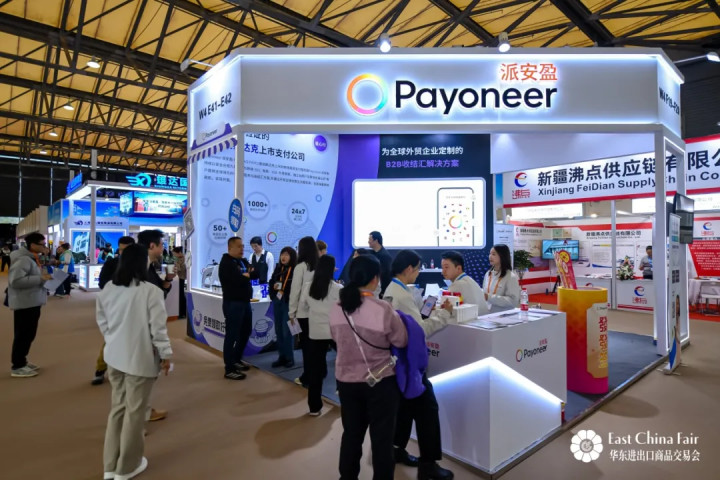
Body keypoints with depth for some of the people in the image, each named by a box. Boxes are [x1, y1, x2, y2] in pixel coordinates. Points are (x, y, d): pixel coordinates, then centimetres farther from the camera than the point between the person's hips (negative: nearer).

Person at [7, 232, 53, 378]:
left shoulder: (32, 258, 13)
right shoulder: (23, 259, -19)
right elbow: (15, 281, -27)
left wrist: (43, 277, 6)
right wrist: (40, 278, -25)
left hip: (32, 302, 10)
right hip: (24, 304, -10)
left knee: (29, 334, 17)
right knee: (23, 335, -1)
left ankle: (22, 361, 29)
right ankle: (17, 367, 9)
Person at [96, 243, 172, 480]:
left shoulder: (107, 289, 1)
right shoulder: (150, 291, -20)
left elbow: (102, 321, 10)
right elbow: (158, 327, -17)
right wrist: (166, 354, -6)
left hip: (114, 356, 7)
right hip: (140, 358, -6)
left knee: (117, 407, 19)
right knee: (135, 412, 9)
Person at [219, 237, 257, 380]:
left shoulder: (243, 261, 15)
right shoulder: (226, 263, -12)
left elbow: (255, 274, 6)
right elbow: (238, 279, -26)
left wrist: (249, 273, -15)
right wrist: (247, 275, -6)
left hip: (245, 302, 9)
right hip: (233, 303, -9)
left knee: (246, 331, 19)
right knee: (232, 335, -4)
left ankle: (236, 360, 35)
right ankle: (229, 369, 4)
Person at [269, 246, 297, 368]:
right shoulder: (278, 268, 11)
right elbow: (272, 282, 15)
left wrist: (282, 287, -14)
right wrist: (274, 286, -5)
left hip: (288, 302, -7)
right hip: (277, 301, 7)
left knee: (286, 331, -3)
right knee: (278, 330, 11)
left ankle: (289, 358, 10)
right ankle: (282, 357, 21)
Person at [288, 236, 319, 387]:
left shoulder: (301, 267, -9)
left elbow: (295, 290, -8)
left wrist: (292, 312, 0)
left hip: (304, 311, -4)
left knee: (306, 344, 5)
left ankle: (307, 377, 11)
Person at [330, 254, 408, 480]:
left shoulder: (337, 308, -7)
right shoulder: (383, 309, -21)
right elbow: (401, 341, -9)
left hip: (346, 380, 5)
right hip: (380, 382, -4)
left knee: (351, 433, 21)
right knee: (382, 437, 13)